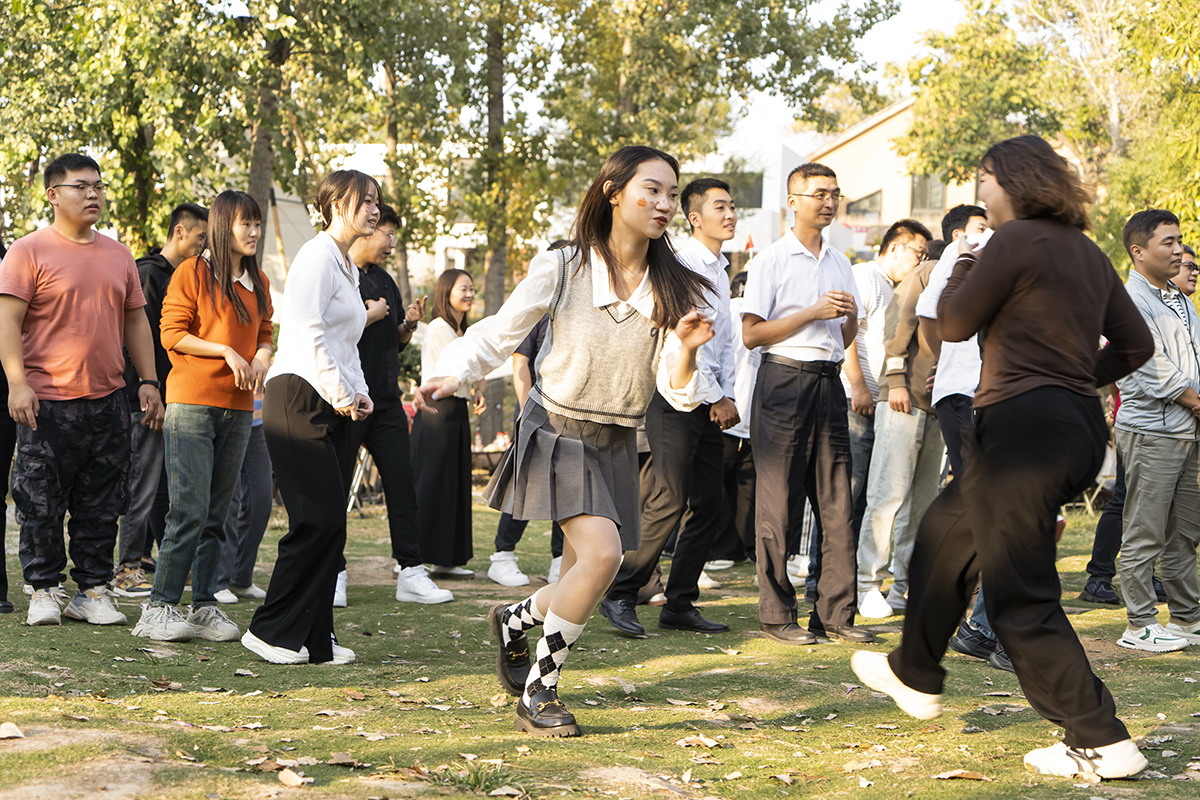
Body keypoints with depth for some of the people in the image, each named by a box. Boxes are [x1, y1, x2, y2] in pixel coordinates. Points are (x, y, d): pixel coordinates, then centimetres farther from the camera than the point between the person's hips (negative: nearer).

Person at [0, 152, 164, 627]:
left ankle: (93, 591, 15)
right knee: (41, 504, 0)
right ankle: (43, 591, 12)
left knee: (102, 506, 7)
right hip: (47, 402, -5)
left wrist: (148, 381, 12)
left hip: (108, 400, 5)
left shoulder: (118, 255, 14)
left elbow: (135, 320, 19)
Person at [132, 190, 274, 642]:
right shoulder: (193, 273, -4)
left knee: (217, 515, 7)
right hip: (192, 403, -6)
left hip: (237, 408, 6)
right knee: (189, 511, -12)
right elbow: (172, 334, -7)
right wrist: (227, 352, -15)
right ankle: (159, 609, -7)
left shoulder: (257, 282, 15)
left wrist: (262, 356, -1)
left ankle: (204, 607, 11)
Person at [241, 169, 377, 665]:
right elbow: (310, 334, -17)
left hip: (335, 408, 9)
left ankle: (314, 637, 10)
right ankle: (270, 630, -3)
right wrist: (341, 395, -14)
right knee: (319, 520, -12)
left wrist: (359, 393, 13)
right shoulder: (318, 256, -8)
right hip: (300, 400, -9)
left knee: (330, 523, 6)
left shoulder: (347, 266, 21)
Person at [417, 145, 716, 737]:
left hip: (616, 445, 5)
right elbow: (498, 334, -2)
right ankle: (537, 693, -7)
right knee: (602, 553, -23)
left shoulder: (673, 292, -5)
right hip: (557, 431, -5)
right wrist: (452, 375, -16)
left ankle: (517, 619, 44)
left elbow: (680, 395, -8)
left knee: (581, 585, 8)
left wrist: (685, 352, -28)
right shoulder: (561, 269, -12)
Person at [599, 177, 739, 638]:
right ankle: (620, 596, -4)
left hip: (711, 401, 9)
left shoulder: (720, 270, 19)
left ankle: (679, 604, 11)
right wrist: (715, 397, -11)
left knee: (708, 506, 5)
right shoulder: (679, 262, -9)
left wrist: (728, 397, 8)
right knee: (670, 500, -14)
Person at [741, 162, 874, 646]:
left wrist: (851, 314, -1)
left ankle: (835, 612, 6)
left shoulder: (840, 264, 16)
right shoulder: (771, 261, -2)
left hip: (828, 382, 6)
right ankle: (776, 615, 3)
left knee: (837, 502, 2)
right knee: (778, 504, -3)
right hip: (784, 382, -6)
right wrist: (813, 313, -12)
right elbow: (752, 334, -8)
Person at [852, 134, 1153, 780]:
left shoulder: (1016, 239, -11)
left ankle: (1100, 741, -5)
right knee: (944, 532, 25)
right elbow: (1135, 343, 15)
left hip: (1024, 424, -10)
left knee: (1022, 599, -5)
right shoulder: (1085, 250, 13)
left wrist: (961, 267, 13)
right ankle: (915, 676, 38)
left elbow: (954, 324, -4)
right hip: (1080, 427, 10)